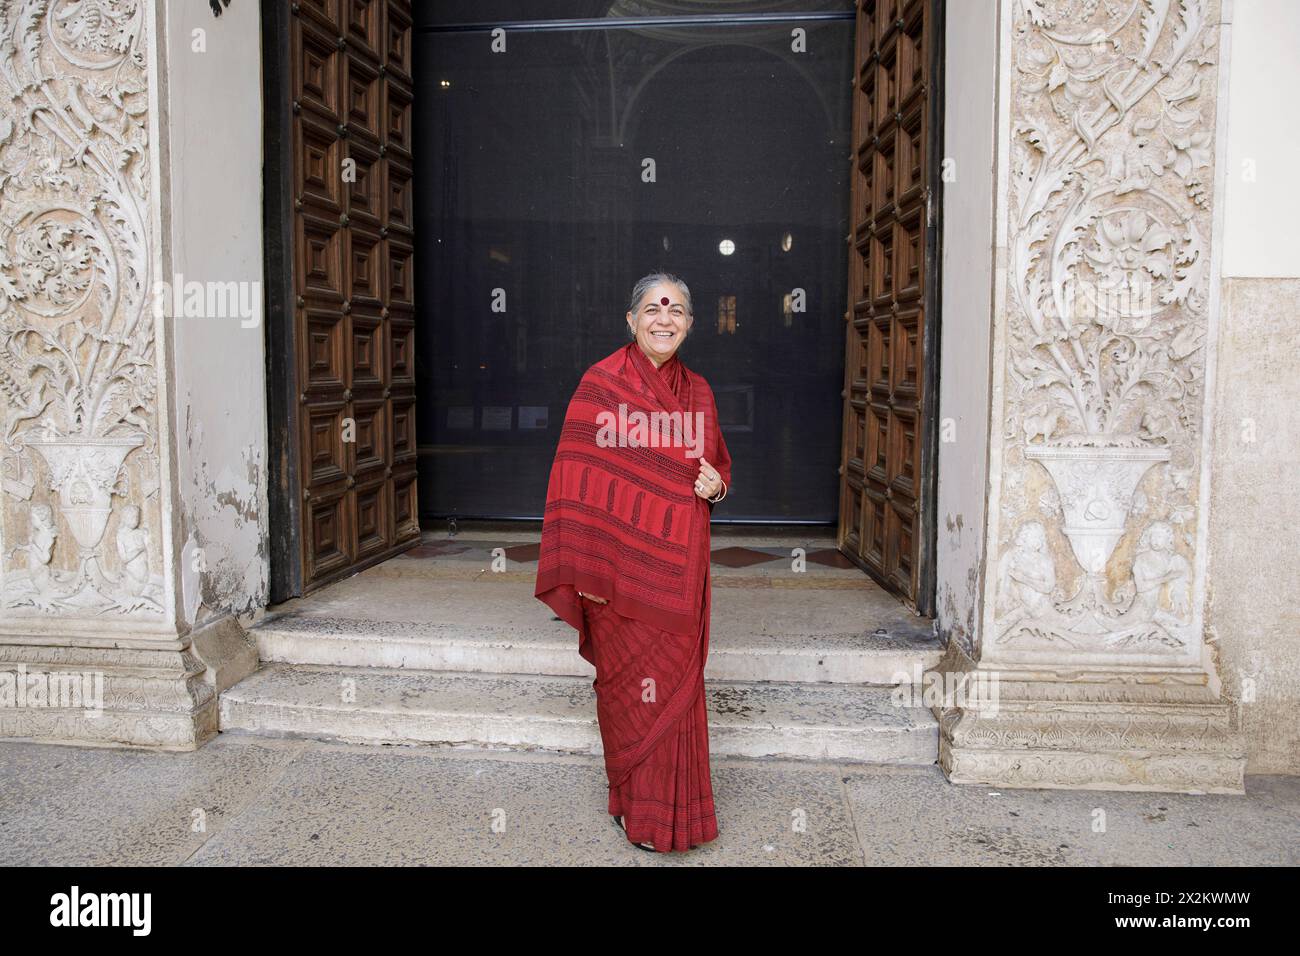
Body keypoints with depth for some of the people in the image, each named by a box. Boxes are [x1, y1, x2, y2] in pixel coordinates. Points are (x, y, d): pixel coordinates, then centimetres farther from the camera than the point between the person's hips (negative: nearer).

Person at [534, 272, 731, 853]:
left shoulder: (697, 392, 10)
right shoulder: (602, 383, -5)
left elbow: (717, 463, 22)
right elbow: (577, 476, -8)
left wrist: (716, 484, -3)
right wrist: (582, 567, -13)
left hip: (680, 564, 4)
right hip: (622, 560, -4)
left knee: (678, 682, 10)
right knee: (633, 685, 3)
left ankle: (677, 803, 27)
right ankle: (639, 806, 21)